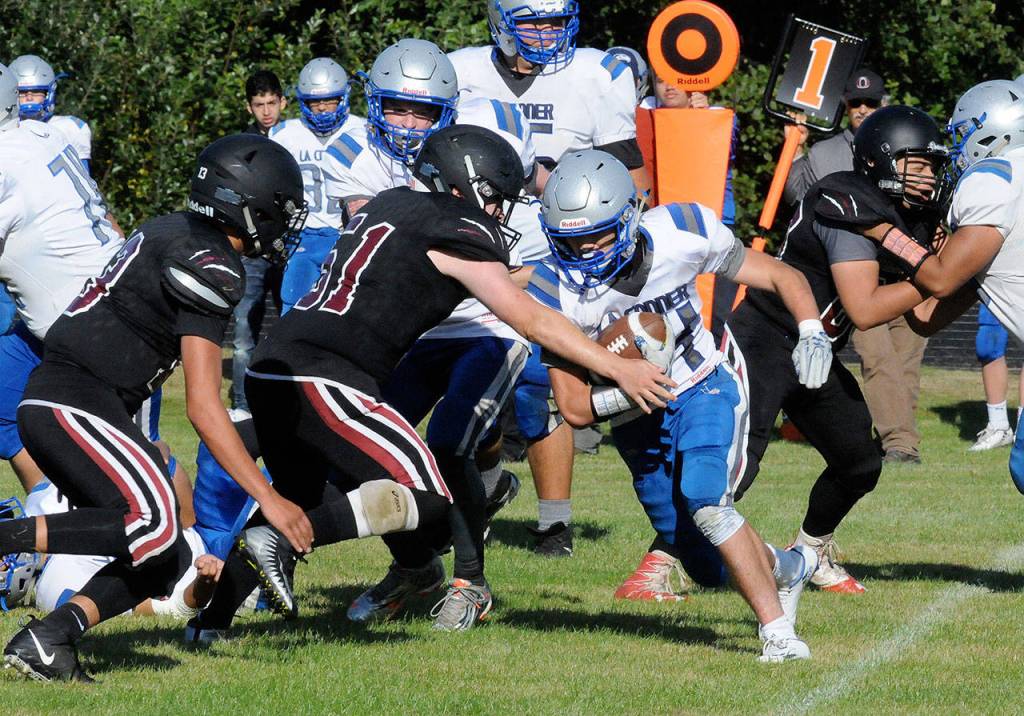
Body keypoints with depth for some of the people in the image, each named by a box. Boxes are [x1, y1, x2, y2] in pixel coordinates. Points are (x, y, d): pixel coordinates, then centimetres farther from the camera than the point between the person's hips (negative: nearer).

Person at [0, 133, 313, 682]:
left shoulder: (174, 232, 17)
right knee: (152, 523, -28)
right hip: (72, 404, -10)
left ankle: (45, 639, -7)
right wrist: (267, 498, -19)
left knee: (165, 560, 5)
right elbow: (202, 407, -18)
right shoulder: (206, 265, -13)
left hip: (48, 404, 10)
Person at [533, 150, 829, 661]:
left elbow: (781, 276, -7)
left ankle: (775, 626, -20)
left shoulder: (682, 234, -21)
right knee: (712, 569, 7)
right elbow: (575, 409, -15)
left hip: (703, 393, -2)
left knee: (704, 500, -31)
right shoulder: (558, 293, -21)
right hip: (639, 422, 2)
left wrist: (812, 333, -25)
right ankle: (784, 568, 40)